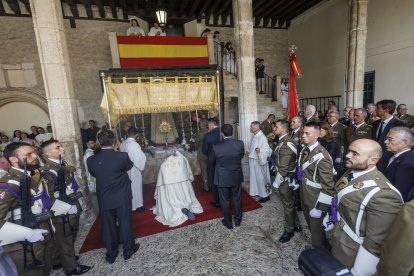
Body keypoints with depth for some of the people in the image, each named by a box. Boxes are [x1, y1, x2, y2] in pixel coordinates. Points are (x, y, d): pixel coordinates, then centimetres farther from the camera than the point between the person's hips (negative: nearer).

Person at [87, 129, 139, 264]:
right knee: (125, 223, 15)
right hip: (122, 197, -2)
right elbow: (130, 165, 1)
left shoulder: (91, 160, -12)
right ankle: (128, 250, 33)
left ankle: (111, 254, 36)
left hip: (104, 199, 3)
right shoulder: (122, 156, -21)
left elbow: (94, 174, 6)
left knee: (108, 226, 19)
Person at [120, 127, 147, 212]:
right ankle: (137, 205, 21)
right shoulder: (135, 144, -24)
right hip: (134, 170, -7)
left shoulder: (123, 144, -2)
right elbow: (140, 158, -20)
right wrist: (144, 156, -1)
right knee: (136, 187, 8)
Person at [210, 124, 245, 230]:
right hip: (237, 176, 3)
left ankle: (228, 222, 34)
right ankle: (238, 220, 41)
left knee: (225, 201, 16)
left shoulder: (216, 147, -23)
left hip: (223, 178, -3)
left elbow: (211, 160, -3)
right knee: (237, 199, 22)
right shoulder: (240, 144, -16)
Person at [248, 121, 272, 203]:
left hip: (259, 161, -8)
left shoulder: (262, 137, -22)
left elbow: (268, 150, -25)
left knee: (261, 178, 5)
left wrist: (260, 150, -40)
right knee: (254, 177, 20)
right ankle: (256, 191, 38)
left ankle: (265, 195, 21)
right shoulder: (254, 136, 5)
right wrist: (249, 152, 7)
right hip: (252, 160, 8)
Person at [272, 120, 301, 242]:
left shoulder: (285, 144, -26)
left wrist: (277, 182, -19)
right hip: (288, 177, 9)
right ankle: (296, 225, 41)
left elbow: (283, 167, -26)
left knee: (287, 204, 9)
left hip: (286, 178, -9)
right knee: (290, 202, 23)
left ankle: (289, 230, 28)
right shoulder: (286, 140, 5)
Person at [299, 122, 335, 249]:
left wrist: (319, 207, -20)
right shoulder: (304, 150, 1)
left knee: (317, 230, 13)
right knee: (310, 225, 26)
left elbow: (328, 186, -23)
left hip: (315, 200, -7)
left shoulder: (322, 156, -25)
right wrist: (299, 184, 14)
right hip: (304, 196, 7)